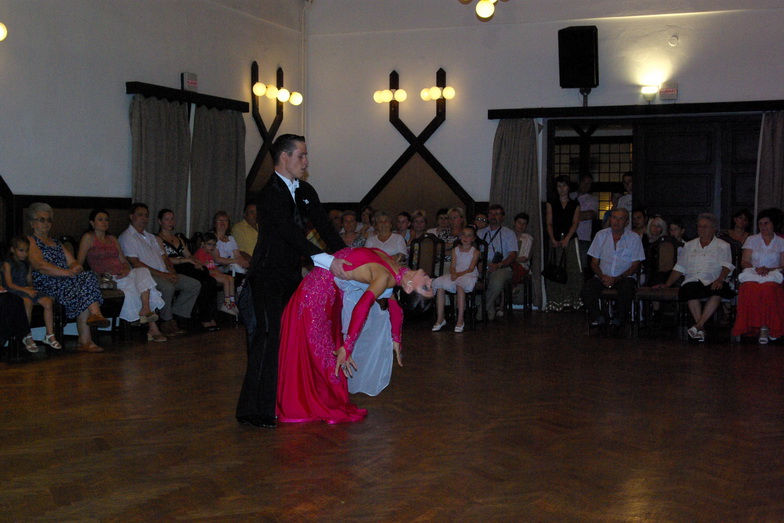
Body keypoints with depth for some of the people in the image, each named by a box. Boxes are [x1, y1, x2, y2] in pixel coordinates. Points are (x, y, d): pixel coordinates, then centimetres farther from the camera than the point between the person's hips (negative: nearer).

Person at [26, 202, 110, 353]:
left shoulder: (56, 243, 29)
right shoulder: (30, 241, 5)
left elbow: (73, 261, 19)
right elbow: (40, 265, -12)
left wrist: (76, 267, -7)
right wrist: (68, 273, -18)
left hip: (65, 282, 6)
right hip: (47, 286, -6)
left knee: (88, 277, -26)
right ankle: (85, 341, -34)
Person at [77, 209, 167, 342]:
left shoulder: (112, 239, 26)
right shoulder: (88, 238, 7)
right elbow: (79, 263, -1)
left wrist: (126, 270, -4)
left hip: (123, 275, 5)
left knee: (143, 272, -26)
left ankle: (145, 310, -39)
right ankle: (152, 327, -29)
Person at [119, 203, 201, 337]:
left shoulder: (151, 237, 27)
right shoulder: (127, 237, -1)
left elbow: (164, 256, 25)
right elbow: (135, 263, -12)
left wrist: (171, 271, 1)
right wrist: (162, 275, -17)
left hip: (164, 274, 9)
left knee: (195, 285, -6)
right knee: (168, 287, -38)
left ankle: (174, 316, -9)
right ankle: (166, 322, -20)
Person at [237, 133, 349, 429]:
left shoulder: (305, 191, 13)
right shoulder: (270, 194, -15)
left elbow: (324, 226, 8)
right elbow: (290, 233, -26)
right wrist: (327, 261, -32)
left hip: (292, 275, 9)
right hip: (268, 276, -8)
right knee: (268, 336, -15)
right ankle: (254, 411, -13)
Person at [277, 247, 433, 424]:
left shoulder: (393, 271, -3)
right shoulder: (385, 277, -26)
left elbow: (394, 304, 15)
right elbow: (361, 308, -36)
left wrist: (395, 339, 25)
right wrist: (347, 348, -34)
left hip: (331, 290, 8)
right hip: (319, 288, -8)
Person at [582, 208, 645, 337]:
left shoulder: (634, 238, 5)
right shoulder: (601, 235, 10)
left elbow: (635, 266, -1)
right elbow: (594, 263, 9)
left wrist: (617, 279, -16)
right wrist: (602, 276, -12)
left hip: (624, 277, -2)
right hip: (603, 277, 2)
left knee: (627, 286, -36)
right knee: (588, 286, -29)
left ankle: (617, 321, -15)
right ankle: (599, 320, -15)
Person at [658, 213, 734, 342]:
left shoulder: (723, 246, 15)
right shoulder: (689, 246, 25)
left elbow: (727, 266, -1)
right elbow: (679, 268, 22)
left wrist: (719, 279, -21)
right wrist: (666, 285, 10)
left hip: (712, 282, -2)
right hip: (693, 281, 2)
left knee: (718, 291, -39)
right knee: (691, 290, -36)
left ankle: (698, 326, -38)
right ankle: (701, 330, -35)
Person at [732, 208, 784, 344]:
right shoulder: (751, 240, 20)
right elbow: (744, 262, 12)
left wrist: (768, 269, -11)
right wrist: (756, 269, -9)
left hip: (773, 277, -1)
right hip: (753, 275, 1)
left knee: (768, 288, -40)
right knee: (750, 288, -39)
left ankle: (765, 328, -34)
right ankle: (762, 328, -33)